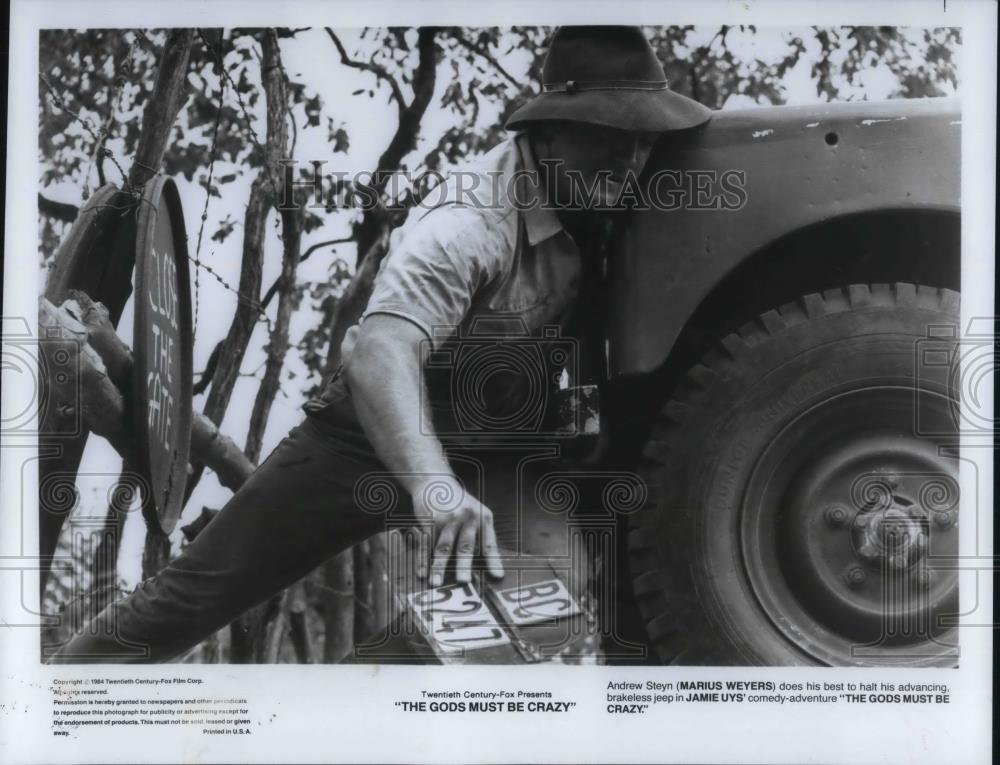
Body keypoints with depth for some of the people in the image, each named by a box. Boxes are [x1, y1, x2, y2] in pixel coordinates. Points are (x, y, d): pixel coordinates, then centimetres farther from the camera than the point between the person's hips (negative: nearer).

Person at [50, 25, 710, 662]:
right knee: (195, 597, -10)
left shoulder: (589, 207, -9)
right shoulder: (468, 221, -31)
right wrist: (432, 484, -63)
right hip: (375, 438, -7)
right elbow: (380, 351, -47)